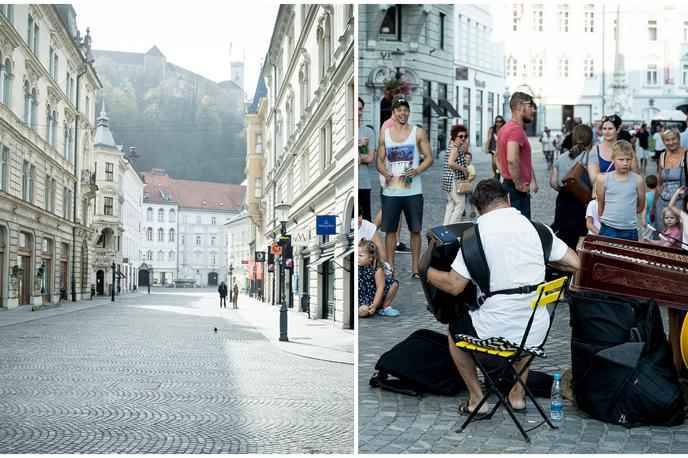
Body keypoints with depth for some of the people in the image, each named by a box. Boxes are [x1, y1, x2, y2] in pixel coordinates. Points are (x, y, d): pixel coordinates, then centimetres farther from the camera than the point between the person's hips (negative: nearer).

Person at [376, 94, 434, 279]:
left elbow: (430, 157, 2)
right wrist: (384, 172, -8)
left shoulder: (418, 132, 3)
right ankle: (390, 267, 13)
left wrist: (417, 170, -15)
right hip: (391, 191, 2)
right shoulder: (384, 135, 8)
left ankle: (415, 268, 11)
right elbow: (379, 160, 13)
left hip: (413, 190, -1)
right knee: (390, 229, 4)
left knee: (415, 230, 2)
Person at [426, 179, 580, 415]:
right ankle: (518, 393, 37)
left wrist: (427, 271, 7)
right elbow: (575, 264, 5)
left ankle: (476, 398, 25)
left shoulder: (477, 232, -10)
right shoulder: (536, 227, 1)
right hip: (536, 333, 4)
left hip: (493, 332, -4)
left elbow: (454, 286, -12)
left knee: (454, 327, 28)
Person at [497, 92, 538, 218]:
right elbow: (512, 160, -31)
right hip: (519, 191, -11)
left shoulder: (506, 128, 16)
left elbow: (497, 156, 24)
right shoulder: (516, 129, -16)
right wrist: (519, 185, -20)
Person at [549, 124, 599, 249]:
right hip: (582, 202, -5)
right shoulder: (590, 155, -6)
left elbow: (553, 182, 12)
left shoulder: (562, 157, 13)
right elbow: (594, 180, -19)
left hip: (563, 201, 5)